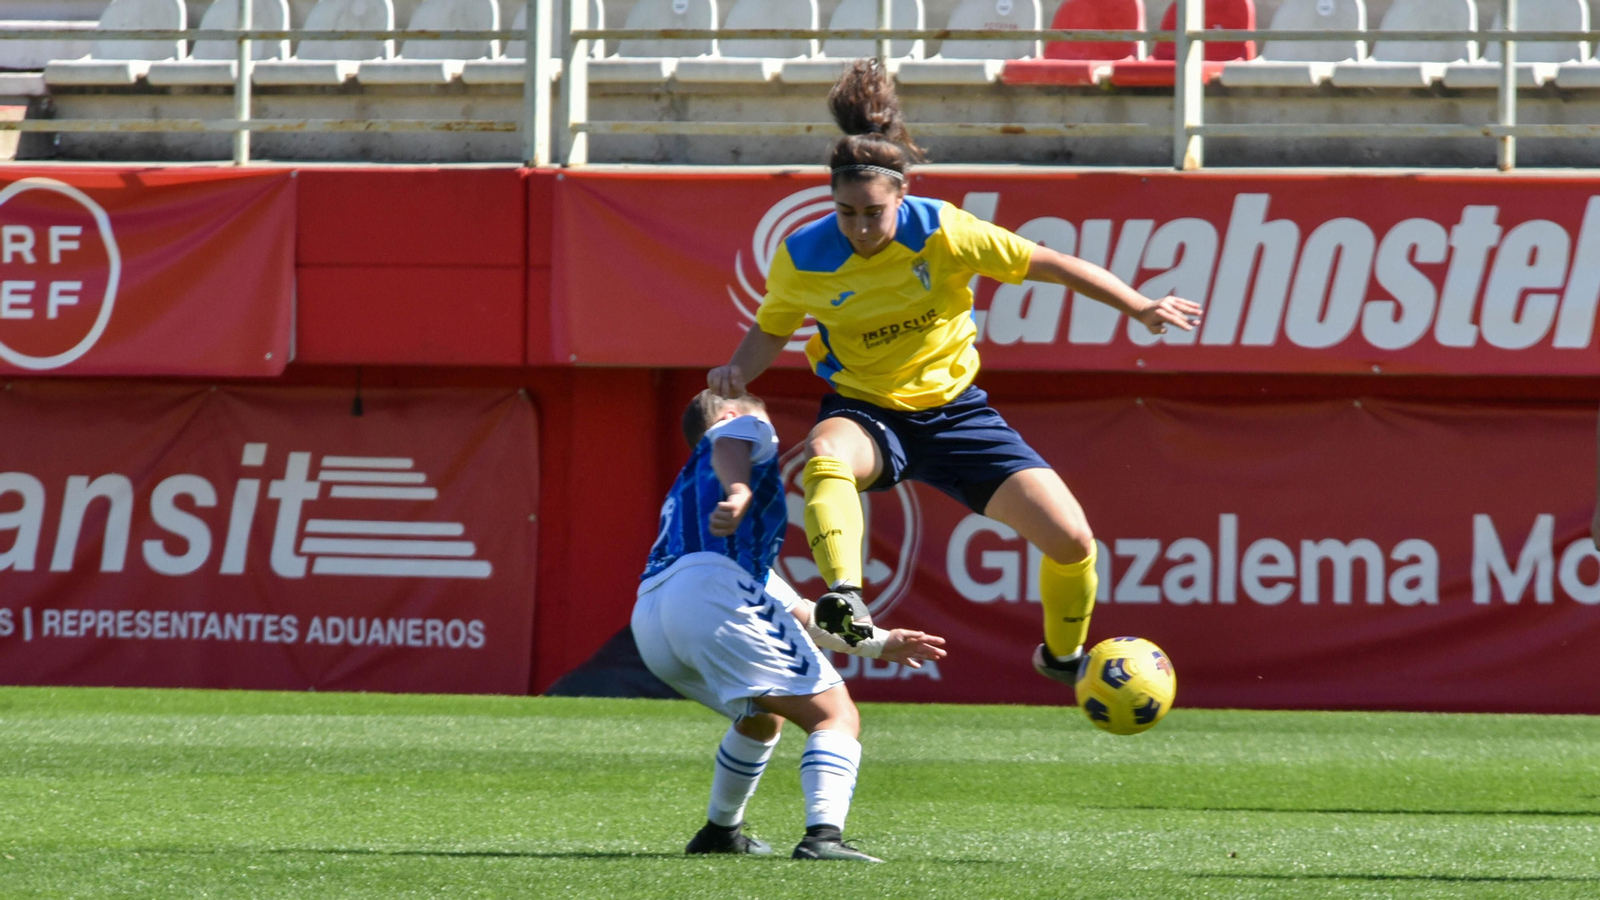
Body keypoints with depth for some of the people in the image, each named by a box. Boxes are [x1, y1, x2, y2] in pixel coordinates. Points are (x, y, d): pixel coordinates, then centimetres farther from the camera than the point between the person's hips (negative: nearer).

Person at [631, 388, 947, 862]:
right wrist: (739, 492, -26)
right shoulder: (747, 427, 24)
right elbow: (731, 443, -5)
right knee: (836, 716, -10)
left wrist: (878, 642, 47)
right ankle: (823, 835, -31)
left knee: (764, 716, 35)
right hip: (712, 590, -8)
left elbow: (791, 610, 45)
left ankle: (720, 831, 42)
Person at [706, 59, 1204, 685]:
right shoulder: (801, 259, -13)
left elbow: (1048, 264, -8)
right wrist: (736, 373, -14)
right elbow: (770, 330, 7)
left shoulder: (941, 232, -17)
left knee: (1071, 539, -9)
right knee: (826, 459, -41)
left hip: (953, 408, 1)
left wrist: (1139, 307, -10)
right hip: (867, 414, -1)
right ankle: (846, 601, -61)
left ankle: (1063, 657, 20)